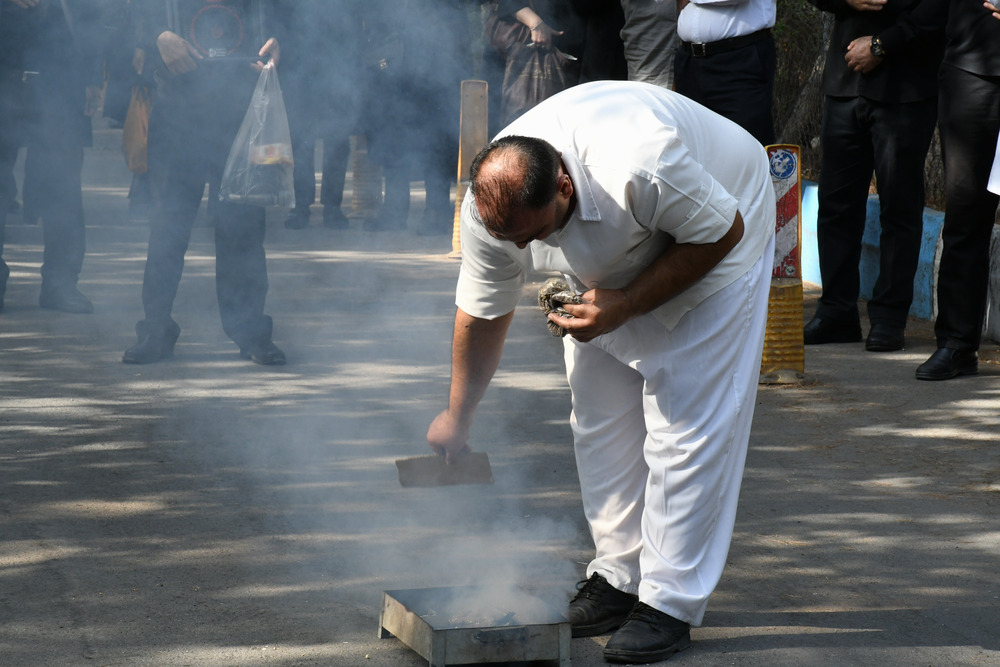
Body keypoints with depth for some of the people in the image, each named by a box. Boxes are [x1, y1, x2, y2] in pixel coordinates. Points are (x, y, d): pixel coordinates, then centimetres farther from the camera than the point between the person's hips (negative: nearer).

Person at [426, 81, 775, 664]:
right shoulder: (489, 206, -24)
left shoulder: (640, 167, -44)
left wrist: (625, 305, -31)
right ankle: (620, 577, 16)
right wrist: (457, 418, 3)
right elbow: (481, 313, -6)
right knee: (600, 417, 3)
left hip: (716, 233, -6)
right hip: (613, 265, 6)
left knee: (686, 420, -11)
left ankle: (671, 602, -7)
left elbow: (722, 232, -27)